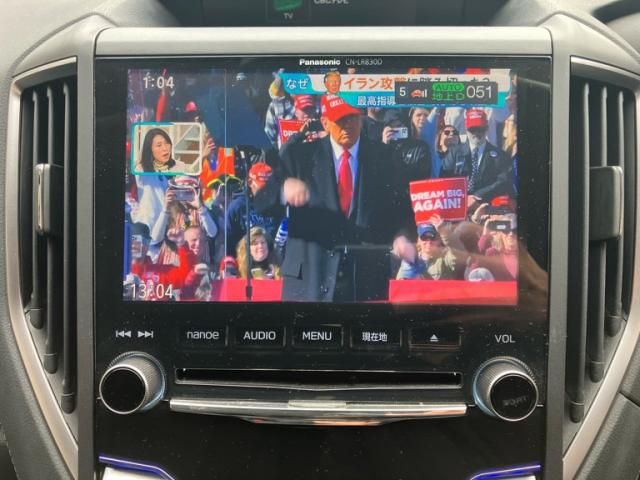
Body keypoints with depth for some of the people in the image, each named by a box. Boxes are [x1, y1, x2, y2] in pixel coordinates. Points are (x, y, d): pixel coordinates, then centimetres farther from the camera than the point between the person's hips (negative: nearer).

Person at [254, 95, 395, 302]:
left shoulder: (382, 156, 8)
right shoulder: (299, 154, 3)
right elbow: (261, 203, -4)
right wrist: (285, 188, -25)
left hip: (367, 276, 2)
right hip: (310, 274, -1)